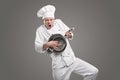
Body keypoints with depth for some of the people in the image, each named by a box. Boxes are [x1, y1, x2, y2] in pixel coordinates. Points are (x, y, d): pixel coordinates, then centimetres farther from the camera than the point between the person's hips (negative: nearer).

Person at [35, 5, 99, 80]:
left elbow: (70, 34, 15)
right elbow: (37, 48, -7)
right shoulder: (40, 30, -1)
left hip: (72, 59, 4)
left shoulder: (58, 22, 7)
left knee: (94, 72, -3)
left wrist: (69, 35, -9)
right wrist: (47, 44, -26)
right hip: (59, 66, -3)